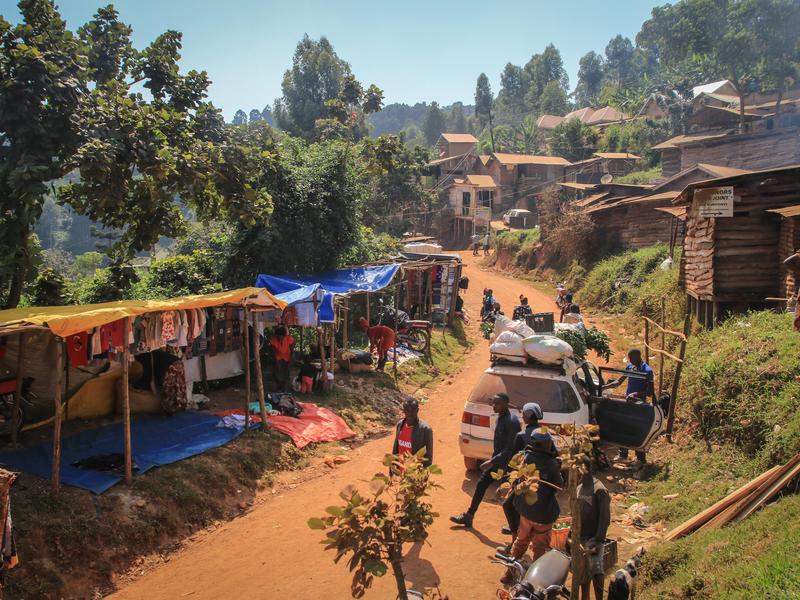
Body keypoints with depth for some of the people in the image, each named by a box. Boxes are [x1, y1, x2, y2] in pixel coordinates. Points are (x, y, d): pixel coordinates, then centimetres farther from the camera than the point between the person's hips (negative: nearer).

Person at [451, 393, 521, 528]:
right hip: (497, 461, 9)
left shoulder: (511, 421, -24)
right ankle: (468, 517, 25)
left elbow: (510, 448, -26)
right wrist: (492, 460, 16)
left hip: (507, 464, -9)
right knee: (481, 485, 13)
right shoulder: (500, 417, 4)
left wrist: (492, 461, -26)